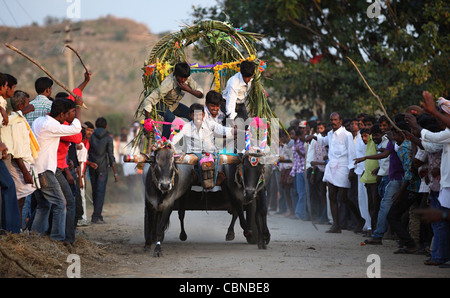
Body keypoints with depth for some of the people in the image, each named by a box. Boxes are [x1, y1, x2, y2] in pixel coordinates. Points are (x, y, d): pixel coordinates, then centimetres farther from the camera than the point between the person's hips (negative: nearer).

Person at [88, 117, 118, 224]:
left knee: (95, 191, 13)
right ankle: (96, 216, -11)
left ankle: (97, 214, 18)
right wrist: (115, 172, -3)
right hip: (102, 167, -3)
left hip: (92, 167, 3)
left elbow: (86, 152, 4)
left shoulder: (91, 136, 4)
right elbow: (111, 156, -6)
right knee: (101, 191, -4)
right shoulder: (108, 138, -3)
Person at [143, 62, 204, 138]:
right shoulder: (168, 84, -37)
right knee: (170, 118, -37)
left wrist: (188, 90, -37)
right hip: (161, 103, -6)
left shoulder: (187, 79, -20)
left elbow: (200, 94, -18)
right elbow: (148, 101, -38)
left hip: (174, 105, 6)